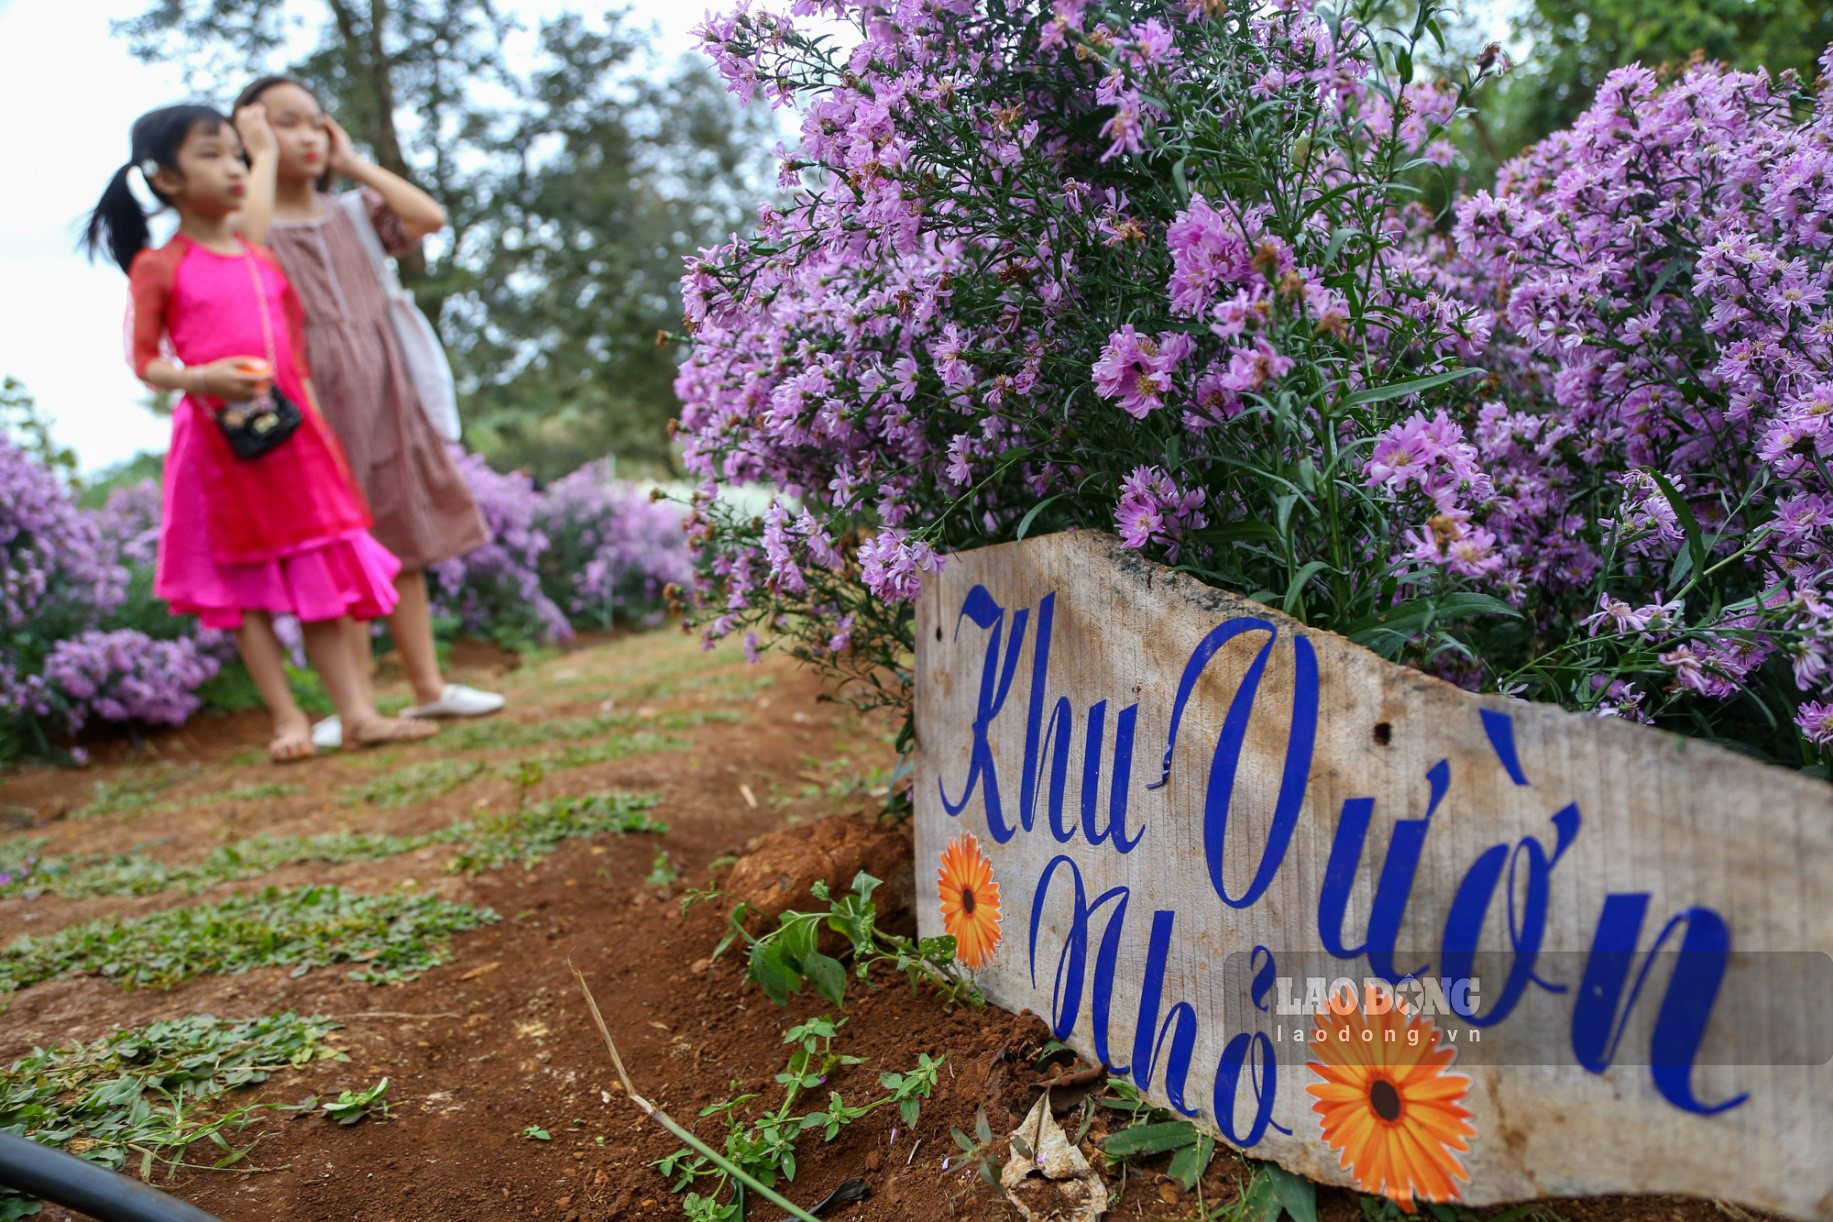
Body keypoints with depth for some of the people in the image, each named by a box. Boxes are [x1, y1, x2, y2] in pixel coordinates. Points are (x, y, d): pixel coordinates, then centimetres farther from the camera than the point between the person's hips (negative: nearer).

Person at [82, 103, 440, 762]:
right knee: (246, 583, 3)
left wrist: (314, 423, 11)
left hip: (292, 432, 4)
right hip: (218, 437, -4)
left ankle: (357, 712, 6)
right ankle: (288, 719, 9)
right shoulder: (158, 266, -1)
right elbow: (144, 360, -2)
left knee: (322, 573, 3)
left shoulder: (264, 262, 12)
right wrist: (199, 378, -21)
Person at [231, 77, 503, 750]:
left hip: (382, 398, 5)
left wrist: (353, 163, 6)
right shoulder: (250, 219, 0)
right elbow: (248, 238, -25)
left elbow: (429, 216, -1)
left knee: (406, 548, 9)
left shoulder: (351, 212, 14)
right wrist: (263, 155, -11)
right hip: (314, 410, -5)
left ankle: (429, 686, 17)